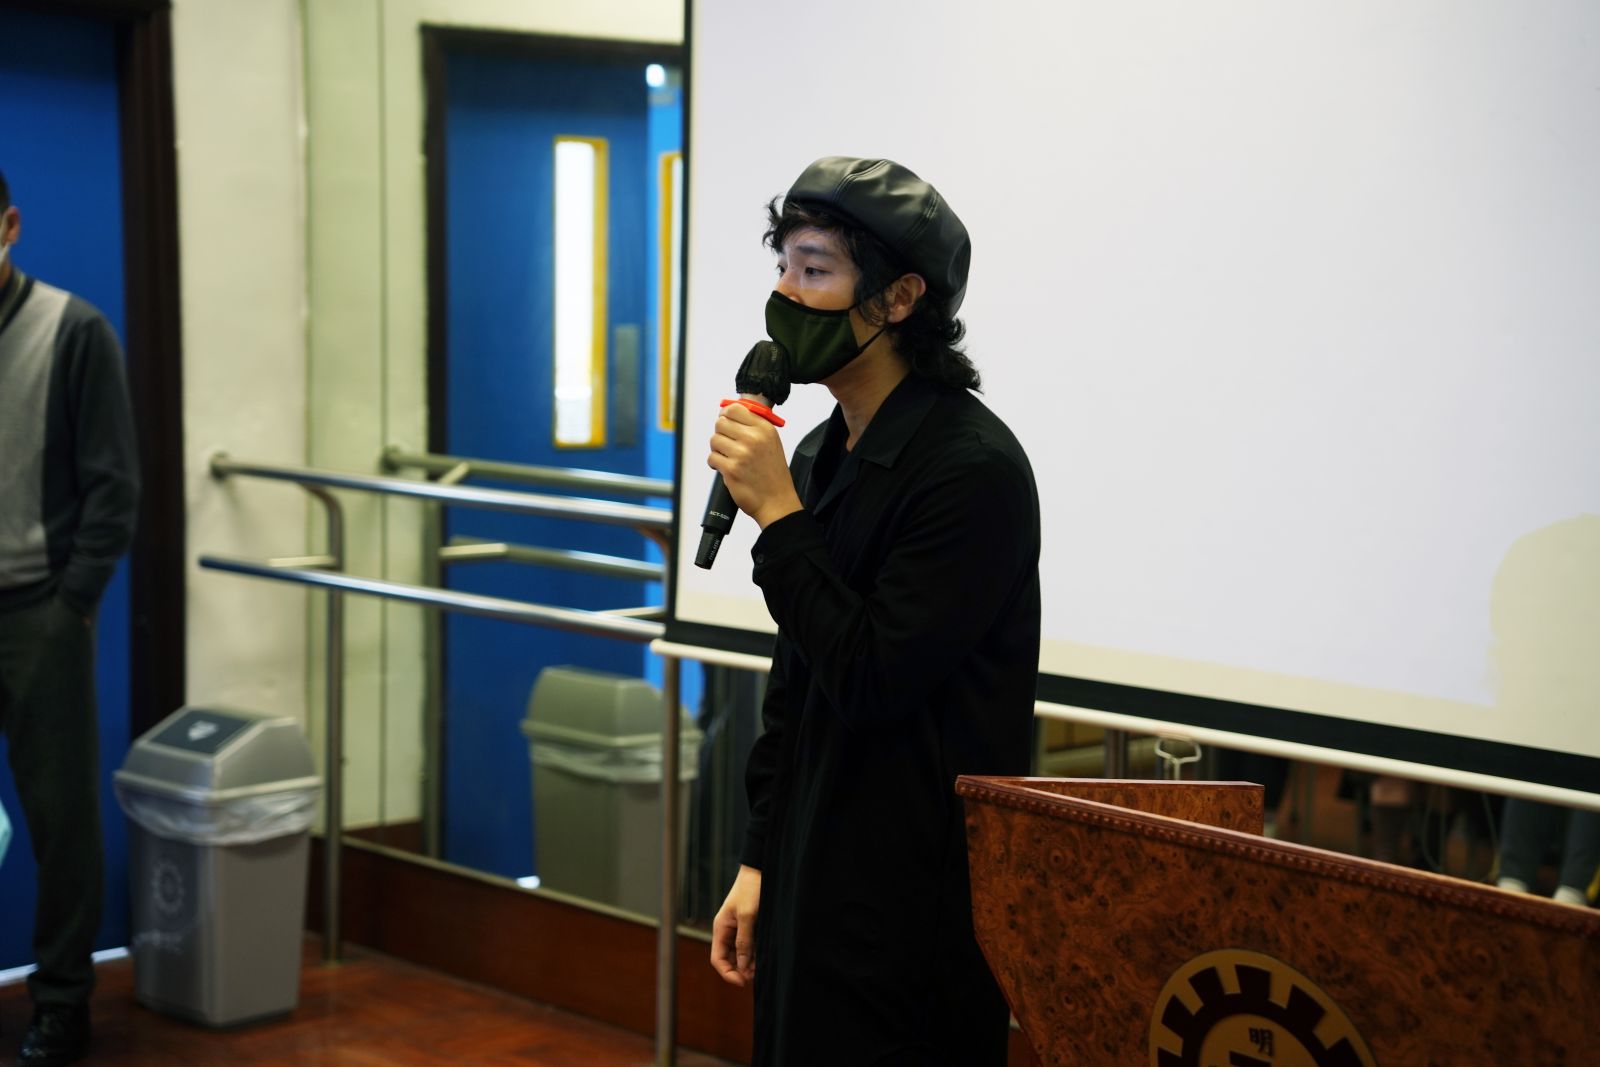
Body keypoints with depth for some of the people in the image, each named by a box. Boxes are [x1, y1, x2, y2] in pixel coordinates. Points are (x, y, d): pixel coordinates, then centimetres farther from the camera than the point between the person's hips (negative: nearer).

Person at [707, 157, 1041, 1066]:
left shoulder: (973, 468, -17)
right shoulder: (822, 456, 9)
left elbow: (872, 683, -21)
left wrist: (778, 515, -18)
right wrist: (759, 864, 15)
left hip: (914, 908, -8)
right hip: (815, 886, 8)